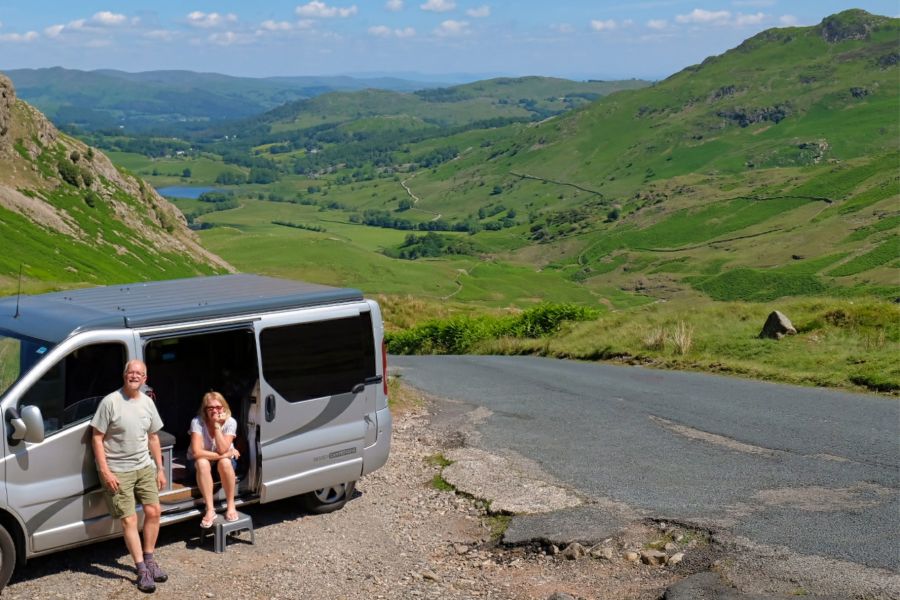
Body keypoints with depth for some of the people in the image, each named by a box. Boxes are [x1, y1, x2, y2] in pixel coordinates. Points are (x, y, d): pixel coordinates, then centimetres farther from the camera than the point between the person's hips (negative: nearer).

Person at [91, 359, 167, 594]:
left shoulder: (147, 403, 6)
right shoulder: (110, 402, -12)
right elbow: (97, 438, -11)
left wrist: (160, 469, 12)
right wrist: (105, 472, -16)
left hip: (145, 467, 6)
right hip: (117, 471, -5)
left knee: (153, 511, 3)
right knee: (129, 519, -5)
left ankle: (149, 559, 20)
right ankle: (142, 569, 1)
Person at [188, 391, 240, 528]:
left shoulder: (230, 422, -18)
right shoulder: (197, 422, -22)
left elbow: (222, 450, -27)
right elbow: (196, 452, -30)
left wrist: (217, 425, -32)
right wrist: (225, 454, -26)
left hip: (224, 460, 1)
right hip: (198, 462, -1)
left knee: (225, 463, -34)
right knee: (203, 463, -36)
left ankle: (231, 506, -21)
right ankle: (210, 510, -34)